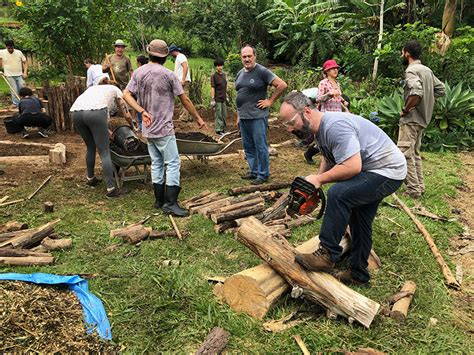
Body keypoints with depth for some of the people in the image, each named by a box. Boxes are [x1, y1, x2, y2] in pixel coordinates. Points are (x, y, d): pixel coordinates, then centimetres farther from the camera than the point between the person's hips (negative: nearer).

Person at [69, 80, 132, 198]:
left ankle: (90, 178, 38)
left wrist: (106, 131, 42)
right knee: (104, 152, 0)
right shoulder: (115, 89, 29)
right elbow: (127, 115, 28)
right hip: (94, 112, -5)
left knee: (91, 148, 25)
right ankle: (111, 189, 0)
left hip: (75, 112, 5)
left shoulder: (93, 87, 40)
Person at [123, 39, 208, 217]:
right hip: (164, 128, -6)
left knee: (156, 164, 14)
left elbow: (126, 94, -2)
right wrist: (198, 118, 5)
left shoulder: (138, 72, 6)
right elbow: (185, 99, -5)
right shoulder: (167, 74, -10)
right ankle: (170, 203, -6)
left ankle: (159, 200, 20)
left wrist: (143, 112, -10)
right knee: (173, 163, -3)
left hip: (148, 128, 7)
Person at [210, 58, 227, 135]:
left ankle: (223, 129, 24)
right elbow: (212, 88, -13)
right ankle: (218, 130, 8)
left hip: (224, 98, 7)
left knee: (224, 115, 13)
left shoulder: (223, 74, 11)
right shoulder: (214, 76, -10)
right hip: (217, 99, -7)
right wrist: (212, 99, -16)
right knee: (219, 115, -1)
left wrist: (226, 96, 18)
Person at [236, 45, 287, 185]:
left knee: (260, 147, -2)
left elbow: (282, 85, -12)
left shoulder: (262, 72, -8)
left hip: (257, 117, -8)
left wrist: (270, 101, -10)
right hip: (243, 117, 8)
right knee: (248, 147, 14)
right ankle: (254, 171, 26)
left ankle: (263, 175, 7)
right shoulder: (240, 74, 15)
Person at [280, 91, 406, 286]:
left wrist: (319, 179, -23)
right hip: (370, 171, 11)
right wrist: (317, 180, -2)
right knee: (360, 222, 15)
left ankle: (328, 254, -16)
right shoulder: (321, 128, 4)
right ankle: (358, 273, 28)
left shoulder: (335, 126, -29)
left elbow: (352, 167, -35)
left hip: (388, 171, -11)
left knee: (338, 194, -28)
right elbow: (328, 158, 16)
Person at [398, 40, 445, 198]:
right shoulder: (427, 70, 13)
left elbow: (416, 93, -30)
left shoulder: (411, 70, -14)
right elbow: (441, 89, 18)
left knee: (405, 154, -6)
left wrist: (405, 110, -18)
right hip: (423, 118, 9)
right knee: (415, 153, 17)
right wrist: (427, 101, 16)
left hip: (411, 119, -9)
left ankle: (413, 190, -5)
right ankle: (420, 186, 21)